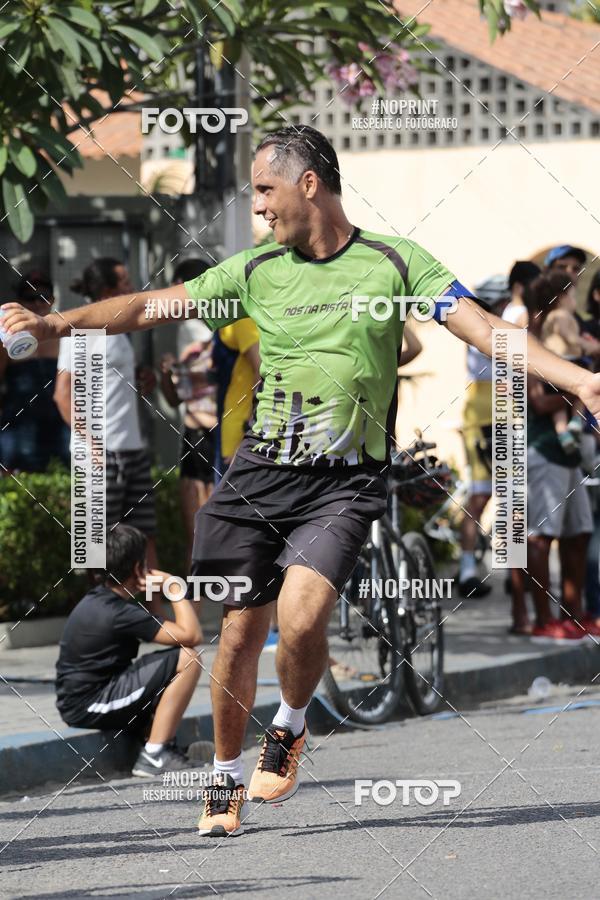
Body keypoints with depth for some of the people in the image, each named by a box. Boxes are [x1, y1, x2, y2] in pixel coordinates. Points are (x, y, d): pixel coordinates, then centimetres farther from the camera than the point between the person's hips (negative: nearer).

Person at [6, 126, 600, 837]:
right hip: (260, 473, 3)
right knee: (240, 631, 2)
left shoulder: (396, 262, 2)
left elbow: (484, 330, -3)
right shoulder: (255, 271, 8)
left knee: (300, 619, -22)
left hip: (346, 480, -3)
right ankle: (226, 779, 22)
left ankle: (289, 728, 9)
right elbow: (151, 307, 9)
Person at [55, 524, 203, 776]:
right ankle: (154, 755, -13)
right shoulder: (120, 613, -18)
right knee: (187, 659, -14)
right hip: (91, 707, -10)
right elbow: (190, 635, -21)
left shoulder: (94, 600, 11)